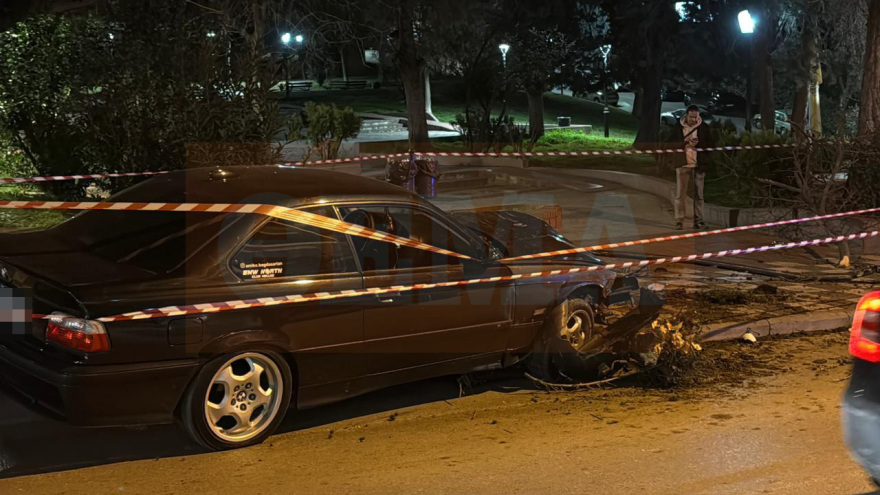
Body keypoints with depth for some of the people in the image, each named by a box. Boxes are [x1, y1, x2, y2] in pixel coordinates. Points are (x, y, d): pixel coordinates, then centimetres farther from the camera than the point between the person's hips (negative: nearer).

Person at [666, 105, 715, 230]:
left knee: (699, 194, 6)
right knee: (680, 194, -2)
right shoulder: (678, 127, 2)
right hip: (682, 163, -1)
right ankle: (679, 220, 3)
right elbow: (671, 143, 1)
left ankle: (698, 220, 12)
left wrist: (699, 144, -16)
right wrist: (684, 144, -15)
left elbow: (712, 144, 2)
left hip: (699, 164, 1)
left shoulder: (704, 127, 2)